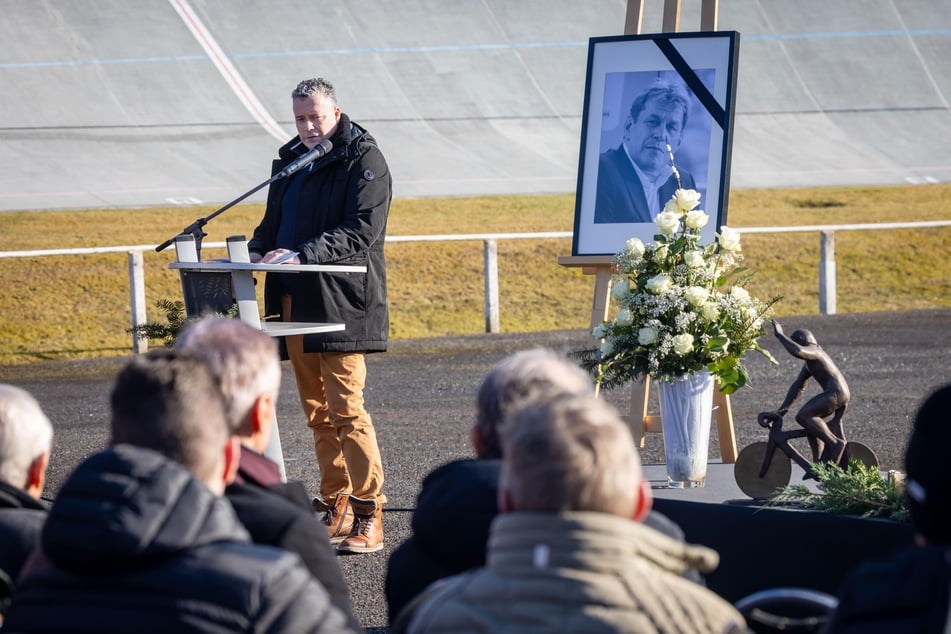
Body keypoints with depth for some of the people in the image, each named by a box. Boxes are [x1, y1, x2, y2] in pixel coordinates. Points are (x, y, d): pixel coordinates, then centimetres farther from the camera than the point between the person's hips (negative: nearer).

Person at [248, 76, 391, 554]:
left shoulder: (364, 160, -5)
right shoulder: (290, 159, 18)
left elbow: (361, 231, -15)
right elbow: (275, 219, 26)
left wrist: (301, 255, -25)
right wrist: (259, 249, 3)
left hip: (342, 305, -8)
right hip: (297, 301, 8)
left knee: (346, 409, -12)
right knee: (317, 412, 10)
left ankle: (369, 513, -10)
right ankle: (335, 505, 16)